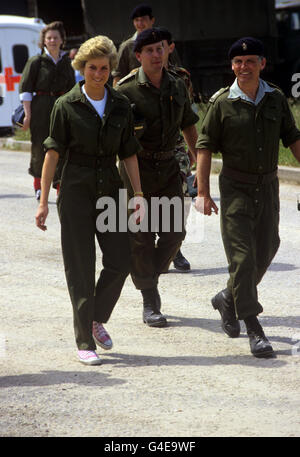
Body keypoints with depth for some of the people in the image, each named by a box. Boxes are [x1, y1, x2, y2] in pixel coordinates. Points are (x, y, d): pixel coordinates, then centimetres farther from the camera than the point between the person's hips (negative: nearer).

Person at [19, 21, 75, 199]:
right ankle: (38, 185, 21)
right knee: (40, 146, 2)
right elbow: (25, 89, -2)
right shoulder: (36, 62, 0)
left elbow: (71, 89, 20)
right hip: (40, 109, -3)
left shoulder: (66, 62, 12)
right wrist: (28, 114, -9)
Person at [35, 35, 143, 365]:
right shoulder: (67, 106, -4)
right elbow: (53, 152, -5)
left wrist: (138, 194, 3)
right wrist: (43, 201, -9)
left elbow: (128, 153, 10)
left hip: (110, 190, 3)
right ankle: (84, 341, 5)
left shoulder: (120, 106, 6)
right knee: (81, 269, -2)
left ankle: (97, 319, 23)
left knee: (119, 263, -2)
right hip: (76, 192, -3)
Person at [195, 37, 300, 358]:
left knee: (265, 252, 9)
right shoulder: (222, 103, -5)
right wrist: (203, 193, -8)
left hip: (268, 186, 4)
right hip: (236, 188, -4)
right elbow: (205, 148, -3)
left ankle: (228, 299, 34)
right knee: (242, 256, -9)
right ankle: (254, 330, -7)